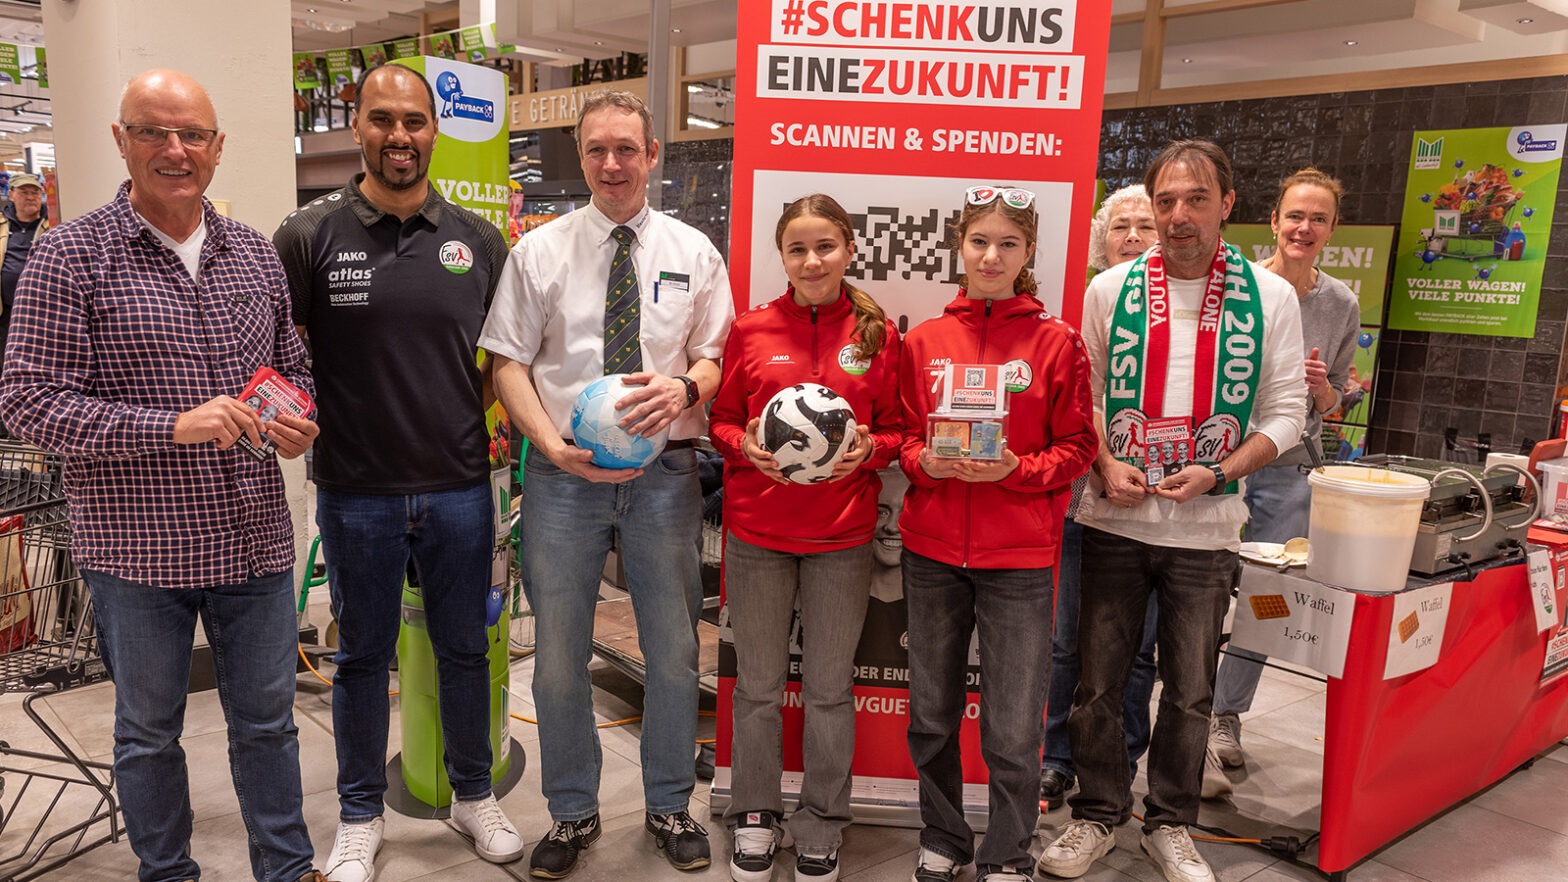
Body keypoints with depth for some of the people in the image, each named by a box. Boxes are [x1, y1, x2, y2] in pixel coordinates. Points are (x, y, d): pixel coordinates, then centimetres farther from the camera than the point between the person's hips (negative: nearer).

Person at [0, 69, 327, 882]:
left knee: (266, 718, 15)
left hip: (254, 538, 4)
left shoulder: (256, 254, 6)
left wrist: (297, 422, -5)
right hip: (137, 548, -3)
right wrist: (173, 427, -21)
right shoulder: (71, 256, -7)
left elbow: (292, 365, 17)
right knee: (150, 729, 15)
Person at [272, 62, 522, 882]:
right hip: (356, 492, -1)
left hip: (460, 488, 2)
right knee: (362, 656, 14)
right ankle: (360, 816, 32)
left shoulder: (476, 239, 3)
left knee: (464, 649, 15)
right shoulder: (309, 235, -4)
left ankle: (473, 793, 36)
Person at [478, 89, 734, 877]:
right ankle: (572, 813, 29)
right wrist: (553, 444, -14)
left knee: (674, 649, 10)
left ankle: (670, 808, 31)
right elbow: (508, 364, 1)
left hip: (664, 469, 1)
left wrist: (684, 387, -17)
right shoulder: (538, 251, 4)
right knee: (559, 655, 8)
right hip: (564, 470, 0)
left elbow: (718, 355, 6)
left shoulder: (693, 252, 6)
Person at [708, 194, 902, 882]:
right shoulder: (751, 329, 0)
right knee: (758, 683, 13)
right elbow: (721, 418, 7)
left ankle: (822, 826, 30)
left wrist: (869, 449, -14)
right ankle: (755, 816, 32)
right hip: (757, 531, 0)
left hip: (842, 535, 0)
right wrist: (745, 445, -13)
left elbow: (896, 428, 7)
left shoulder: (878, 335, 0)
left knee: (830, 686, 11)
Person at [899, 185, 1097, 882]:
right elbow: (904, 434, 11)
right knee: (931, 715, 15)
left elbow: (1076, 447, 0)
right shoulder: (924, 340, 5)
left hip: (1019, 555, -2)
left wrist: (1016, 470, -17)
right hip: (931, 549, 3)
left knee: (1013, 729, 3)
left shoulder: (1056, 342, -2)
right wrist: (924, 461, -10)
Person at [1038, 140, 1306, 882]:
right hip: (1114, 521, 0)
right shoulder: (1110, 289, 1)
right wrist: (1105, 466, -13)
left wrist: (1216, 474, -14)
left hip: (1207, 527, 0)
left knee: (1190, 691, 12)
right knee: (1099, 682, 9)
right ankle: (1098, 815, 28)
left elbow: (1284, 413, 0)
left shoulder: (1270, 297, -1)